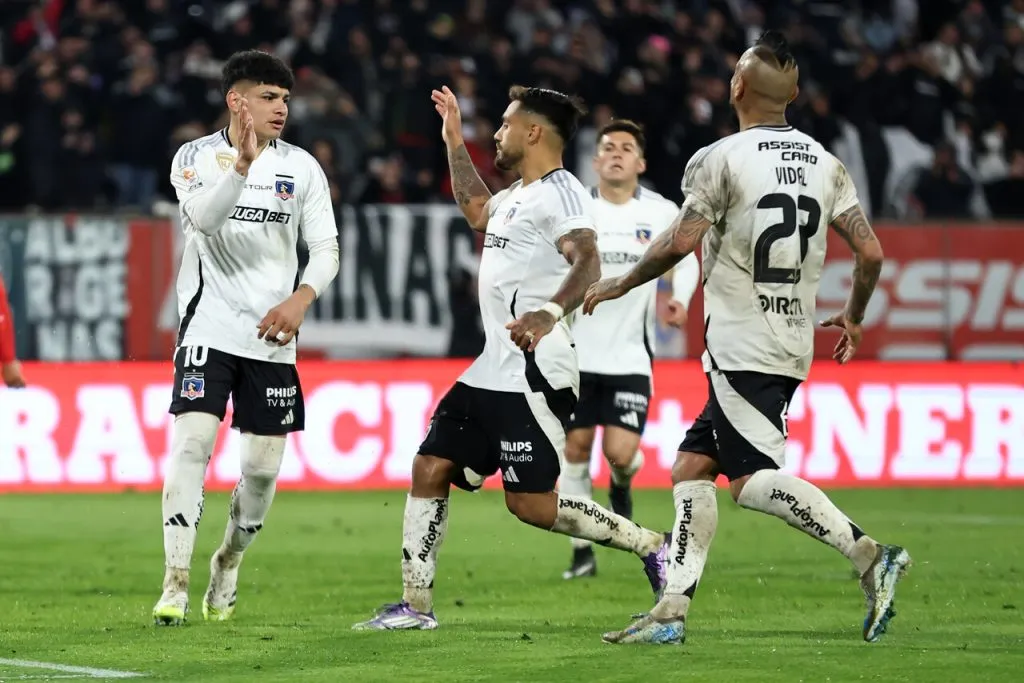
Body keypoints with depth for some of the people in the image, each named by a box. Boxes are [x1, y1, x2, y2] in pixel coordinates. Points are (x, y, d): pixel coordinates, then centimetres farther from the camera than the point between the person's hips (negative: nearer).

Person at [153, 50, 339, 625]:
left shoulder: (302, 167, 5)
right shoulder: (196, 157, -1)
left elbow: (326, 249, 5)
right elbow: (202, 219, -20)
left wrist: (299, 300, -13)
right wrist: (241, 165, -35)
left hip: (272, 336, 3)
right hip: (210, 325, -3)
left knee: (264, 464, 2)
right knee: (192, 442, -18)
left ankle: (229, 567, 27)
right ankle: (176, 585, -15)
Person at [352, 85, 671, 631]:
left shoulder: (560, 192, -11)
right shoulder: (517, 195, 20)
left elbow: (588, 263, -28)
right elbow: (477, 211, 44)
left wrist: (551, 313, -46)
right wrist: (454, 141, 40)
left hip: (533, 374, -10)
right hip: (492, 371, 10)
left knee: (532, 505, -12)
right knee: (429, 469, 7)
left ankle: (652, 547, 1)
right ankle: (416, 606, 12)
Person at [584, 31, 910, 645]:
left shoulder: (720, 159, -8)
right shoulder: (826, 164, 10)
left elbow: (679, 243, -16)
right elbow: (871, 252, 6)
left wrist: (619, 285, 0)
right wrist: (853, 317, 24)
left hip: (741, 347, -8)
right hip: (792, 346, 8)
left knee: (754, 478, -10)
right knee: (692, 466, 11)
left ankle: (869, 555, -23)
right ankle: (672, 612, 7)